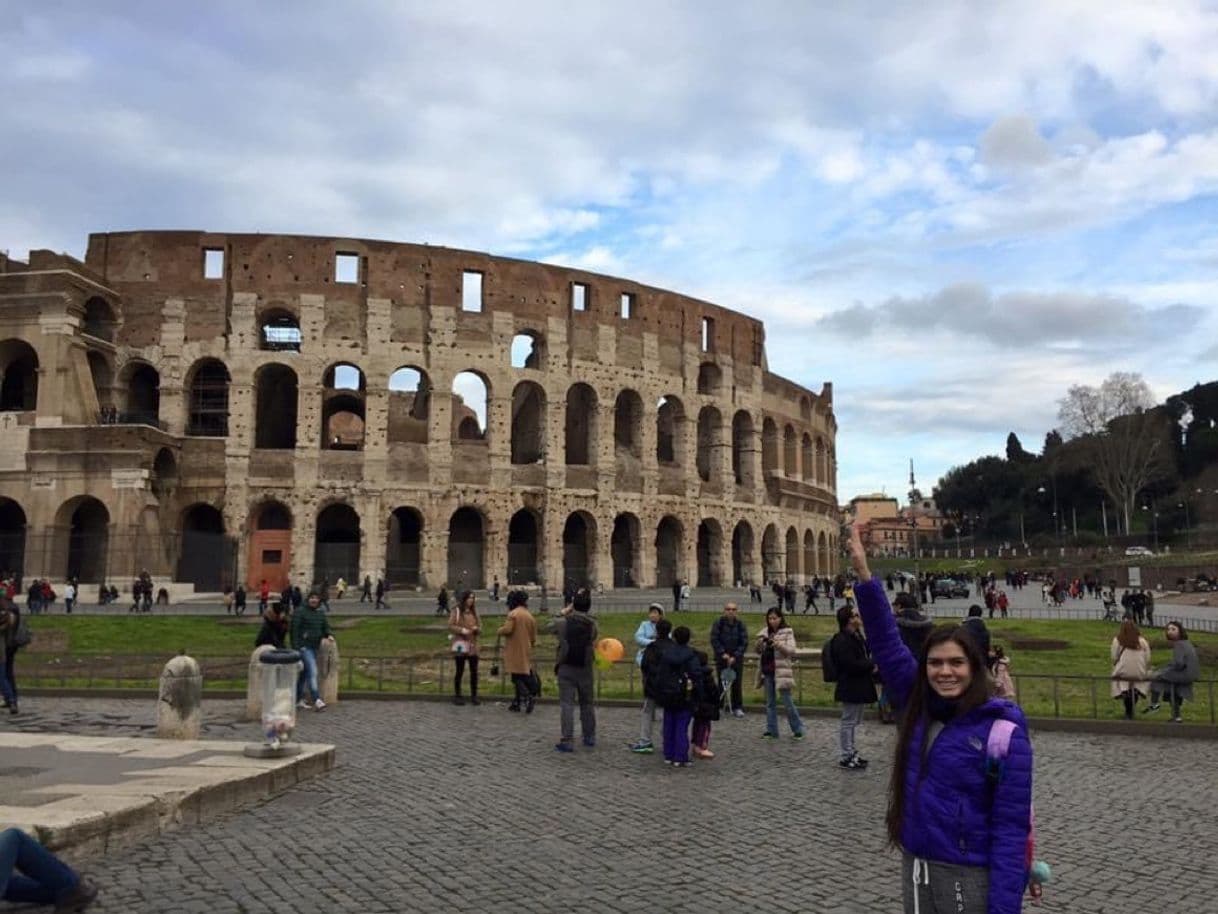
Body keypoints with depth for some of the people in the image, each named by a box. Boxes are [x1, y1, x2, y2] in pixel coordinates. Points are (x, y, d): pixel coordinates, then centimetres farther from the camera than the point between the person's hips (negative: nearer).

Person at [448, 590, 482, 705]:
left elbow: (480, 626, 15)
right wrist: (462, 630, -20)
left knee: (474, 671, 3)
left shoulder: (474, 612, 13)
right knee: (459, 671, 1)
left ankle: (474, 696, 12)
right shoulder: (456, 611, -3)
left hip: (473, 645, 5)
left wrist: (477, 628, -8)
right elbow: (450, 626, -8)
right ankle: (457, 695, 11)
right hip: (460, 645, -5)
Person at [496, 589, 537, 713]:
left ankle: (528, 696, -22)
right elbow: (534, 636, 15)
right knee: (525, 675, 11)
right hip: (526, 651, 7)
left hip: (515, 650, -7)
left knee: (517, 676, -6)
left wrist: (499, 632, 1)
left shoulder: (513, 614, -10)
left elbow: (507, 629, -19)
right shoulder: (530, 615, 12)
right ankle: (517, 702, 14)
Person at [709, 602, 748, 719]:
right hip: (721, 658, -1)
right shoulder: (718, 623, -4)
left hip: (736, 659, 1)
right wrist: (723, 653, -14)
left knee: (737, 683, 2)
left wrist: (735, 656, -11)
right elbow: (714, 640, -5)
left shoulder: (740, 625, 1)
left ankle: (737, 708, 10)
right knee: (721, 683, -2)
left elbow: (744, 643, -1)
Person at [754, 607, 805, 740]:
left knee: (787, 702, -3)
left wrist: (779, 645, -29)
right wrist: (759, 643, -12)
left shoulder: (787, 632, -3)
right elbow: (759, 651, 10)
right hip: (767, 672, 5)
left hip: (781, 671, -5)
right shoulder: (765, 632, 9)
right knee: (770, 703, 9)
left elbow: (791, 650, -12)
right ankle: (772, 730, 16)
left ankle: (798, 729, 9)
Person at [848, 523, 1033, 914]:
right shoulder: (918, 706, 0)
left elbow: (1010, 826, -16)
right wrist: (864, 576, -11)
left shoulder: (1003, 731, -16)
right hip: (915, 867, 6)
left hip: (968, 879, -6)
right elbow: (886, 643, -2)